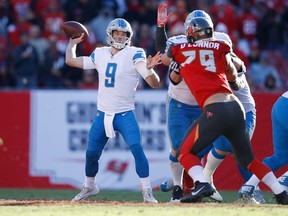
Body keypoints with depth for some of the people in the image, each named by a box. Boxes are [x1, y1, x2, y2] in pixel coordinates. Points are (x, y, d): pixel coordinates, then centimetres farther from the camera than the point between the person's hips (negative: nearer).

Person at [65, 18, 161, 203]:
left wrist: (149, 69, -34)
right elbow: (71, 60, 16)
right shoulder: (100, 54, 7)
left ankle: (147, 192, -17)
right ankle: (89, 187, 31)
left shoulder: (134, 55, -7)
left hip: (125, 115, -4)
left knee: (137, 148, -22)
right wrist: (73, 42, 21)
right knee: (91, 153, 6)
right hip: (103, 114, 4)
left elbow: (155, 84, -15)